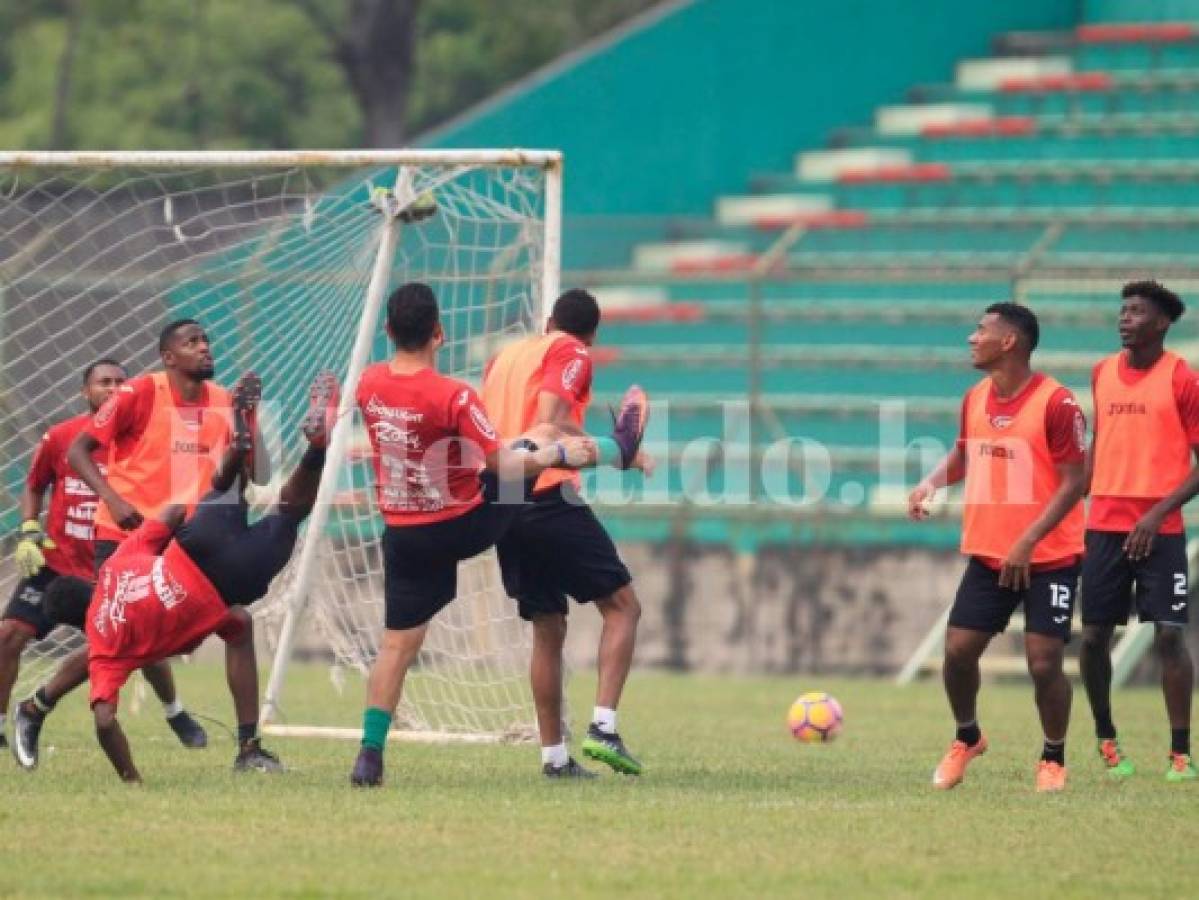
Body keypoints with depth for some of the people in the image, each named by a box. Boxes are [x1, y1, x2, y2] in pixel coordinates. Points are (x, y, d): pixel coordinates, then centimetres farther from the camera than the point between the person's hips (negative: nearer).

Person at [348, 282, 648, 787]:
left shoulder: (368, 385, -7)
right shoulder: (453, 397, -24)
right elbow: (503, 466, -18)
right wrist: (563, 453, -4)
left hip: (405, 534, 4)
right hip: (466, 525, -4)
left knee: (398, 644, 10)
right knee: (543, 436, 17)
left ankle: (371, 753, 1)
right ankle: (618, 449, 44)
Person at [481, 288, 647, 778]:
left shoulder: (504, 356, 21)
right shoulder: (571, 355, 0)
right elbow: (549, 421, -15)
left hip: (500, 506, 7)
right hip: (550, 498, -7)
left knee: (548, 629, 13)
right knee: (622, 606, 1)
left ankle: (554, 755, 8)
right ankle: (603, 728, -14)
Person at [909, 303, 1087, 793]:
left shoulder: (1055, 403, -17)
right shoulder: (975, 399, 4)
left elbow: (1073, 482, -16)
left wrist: (1028, 542, -22)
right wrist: (931, 482, 0)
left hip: (1048, 558, -6)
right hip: (987, 554, 6)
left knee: (1044, 663, -8)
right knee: (957, 650, 1)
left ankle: (1053, 759, 14)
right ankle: (967, 739, 26)